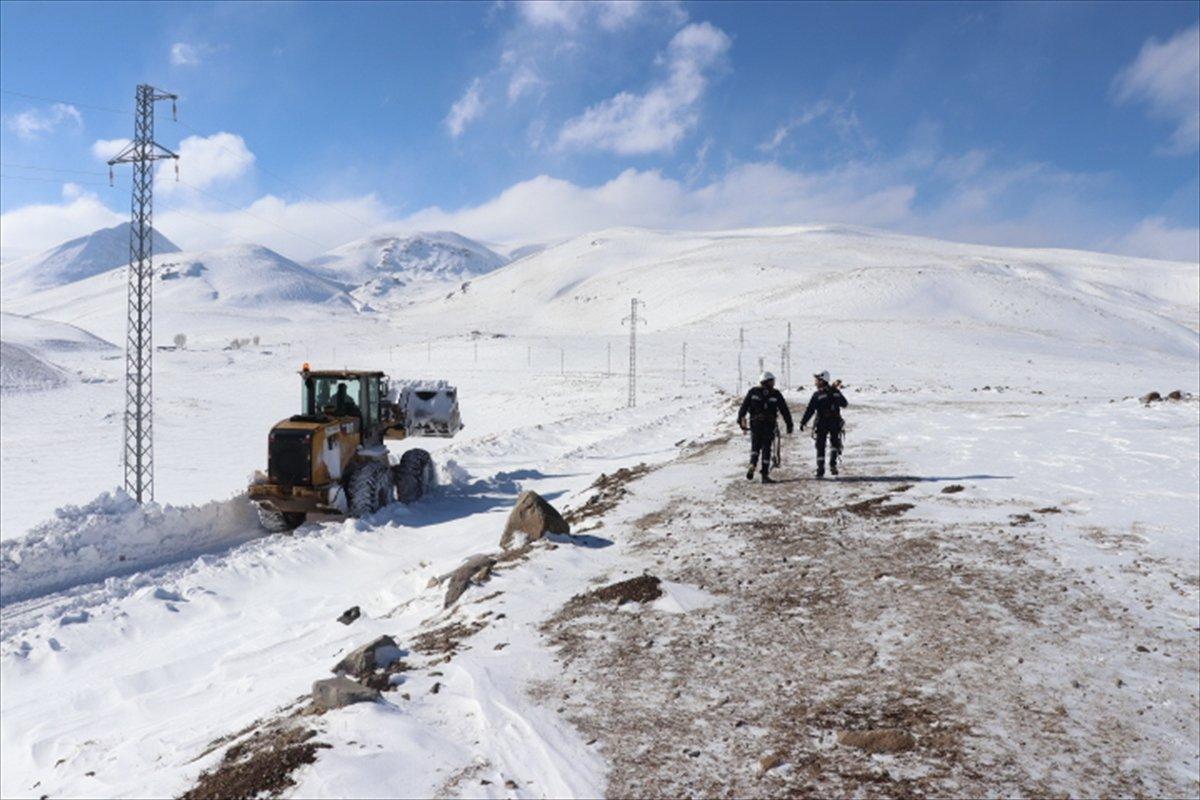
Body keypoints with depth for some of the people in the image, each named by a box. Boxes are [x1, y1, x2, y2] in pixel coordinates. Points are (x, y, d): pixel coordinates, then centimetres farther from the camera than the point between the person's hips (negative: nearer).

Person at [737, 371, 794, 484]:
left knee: (755, 447, 16)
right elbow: (784, 410, 2)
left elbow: (744, 407, 1)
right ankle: (765, 475, -1)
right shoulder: (776, 394, 0)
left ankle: (752, 465, -10)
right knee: (766, 449, 4)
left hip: (755, 425, 1)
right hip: (769, 426, -1)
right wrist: (789, 424, 7)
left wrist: (740, 420, 6)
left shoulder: (753, 392, 3)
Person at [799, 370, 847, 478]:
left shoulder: (817, 395, -11)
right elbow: (845, 404, 15)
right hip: (835, 422, 3)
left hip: (821, 423, -3)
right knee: (835, 443, 20)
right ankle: (833, 464, -1)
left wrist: (802, 422, -5)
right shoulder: (836, 392, 1)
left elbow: (809, 410, -12)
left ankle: (820, 471, 5)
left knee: (820, 447, 7)